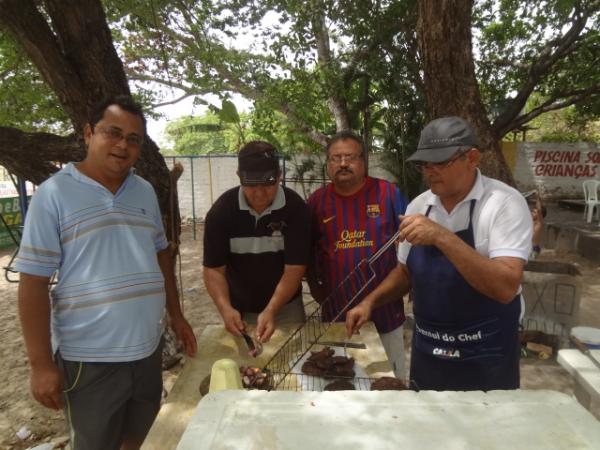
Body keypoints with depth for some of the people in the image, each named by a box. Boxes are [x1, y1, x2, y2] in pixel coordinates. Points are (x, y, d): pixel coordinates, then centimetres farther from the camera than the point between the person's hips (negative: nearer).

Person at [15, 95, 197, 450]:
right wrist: (41, 364, -11)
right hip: (89, 358, -4)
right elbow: (34, 284, -11)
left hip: (147, 348, 5)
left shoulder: (146, 192, 4)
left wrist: (176, 316, 11)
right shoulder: (54, 194, -12)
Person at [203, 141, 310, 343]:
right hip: (239, 310, 1)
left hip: (285, 306, 0)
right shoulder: (221, 210, -16)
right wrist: (225, 308, -31)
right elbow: (213, 269, -14)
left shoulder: (295, 207, -20)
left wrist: (271, 310, -34)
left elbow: (294, 268, -21)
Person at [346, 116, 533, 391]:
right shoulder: (418, 206, -1)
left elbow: (506, 287, -27)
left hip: (485, 361, -5)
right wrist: (370, 302, -4)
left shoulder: (504, 203, -16)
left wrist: (442, 237, -34)